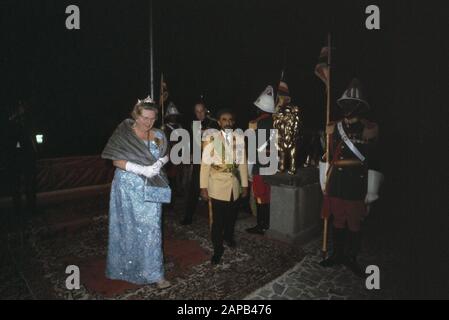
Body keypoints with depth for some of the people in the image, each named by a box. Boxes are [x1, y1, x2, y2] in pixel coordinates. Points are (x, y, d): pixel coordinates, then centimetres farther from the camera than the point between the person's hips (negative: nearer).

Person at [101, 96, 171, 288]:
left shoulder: (158, 136, 3)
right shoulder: (123, 134, -8)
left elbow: (165, 155, 11)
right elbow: (117, 161, -12)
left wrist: (160, 162, -13)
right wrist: (142, 170, -22)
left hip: (150, 189, 3)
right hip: (128, 188, -3)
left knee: (151, 229, 7)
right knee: (129, 228, 9)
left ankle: (153, 272, 19)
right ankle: (127, 268, 28)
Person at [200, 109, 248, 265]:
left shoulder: (239, 139, 0)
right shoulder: (211, 139, -9)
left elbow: (242, 163, 4)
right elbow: (205, 164, -9)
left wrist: (245, 184, 6)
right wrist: (203, 187, -11)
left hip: (234, 185, 4)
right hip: (217, 186, -3)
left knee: (231, 216, 20)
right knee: (218, 219, 3)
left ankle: (228, 236, 48)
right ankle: (218, 249, 22)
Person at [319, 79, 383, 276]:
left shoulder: (369, 130, -6)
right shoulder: (333, 128, 5)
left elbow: (374, 163, -7)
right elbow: (326, 156, 12)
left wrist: (372, 191, -7)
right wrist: (324, 180, 12)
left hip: (357, 186, -3)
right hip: (335, 184, 3)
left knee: (354, 224, 9)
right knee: (338, 221, 14)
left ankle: (351, 258, 25)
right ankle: (337, 254, 30)